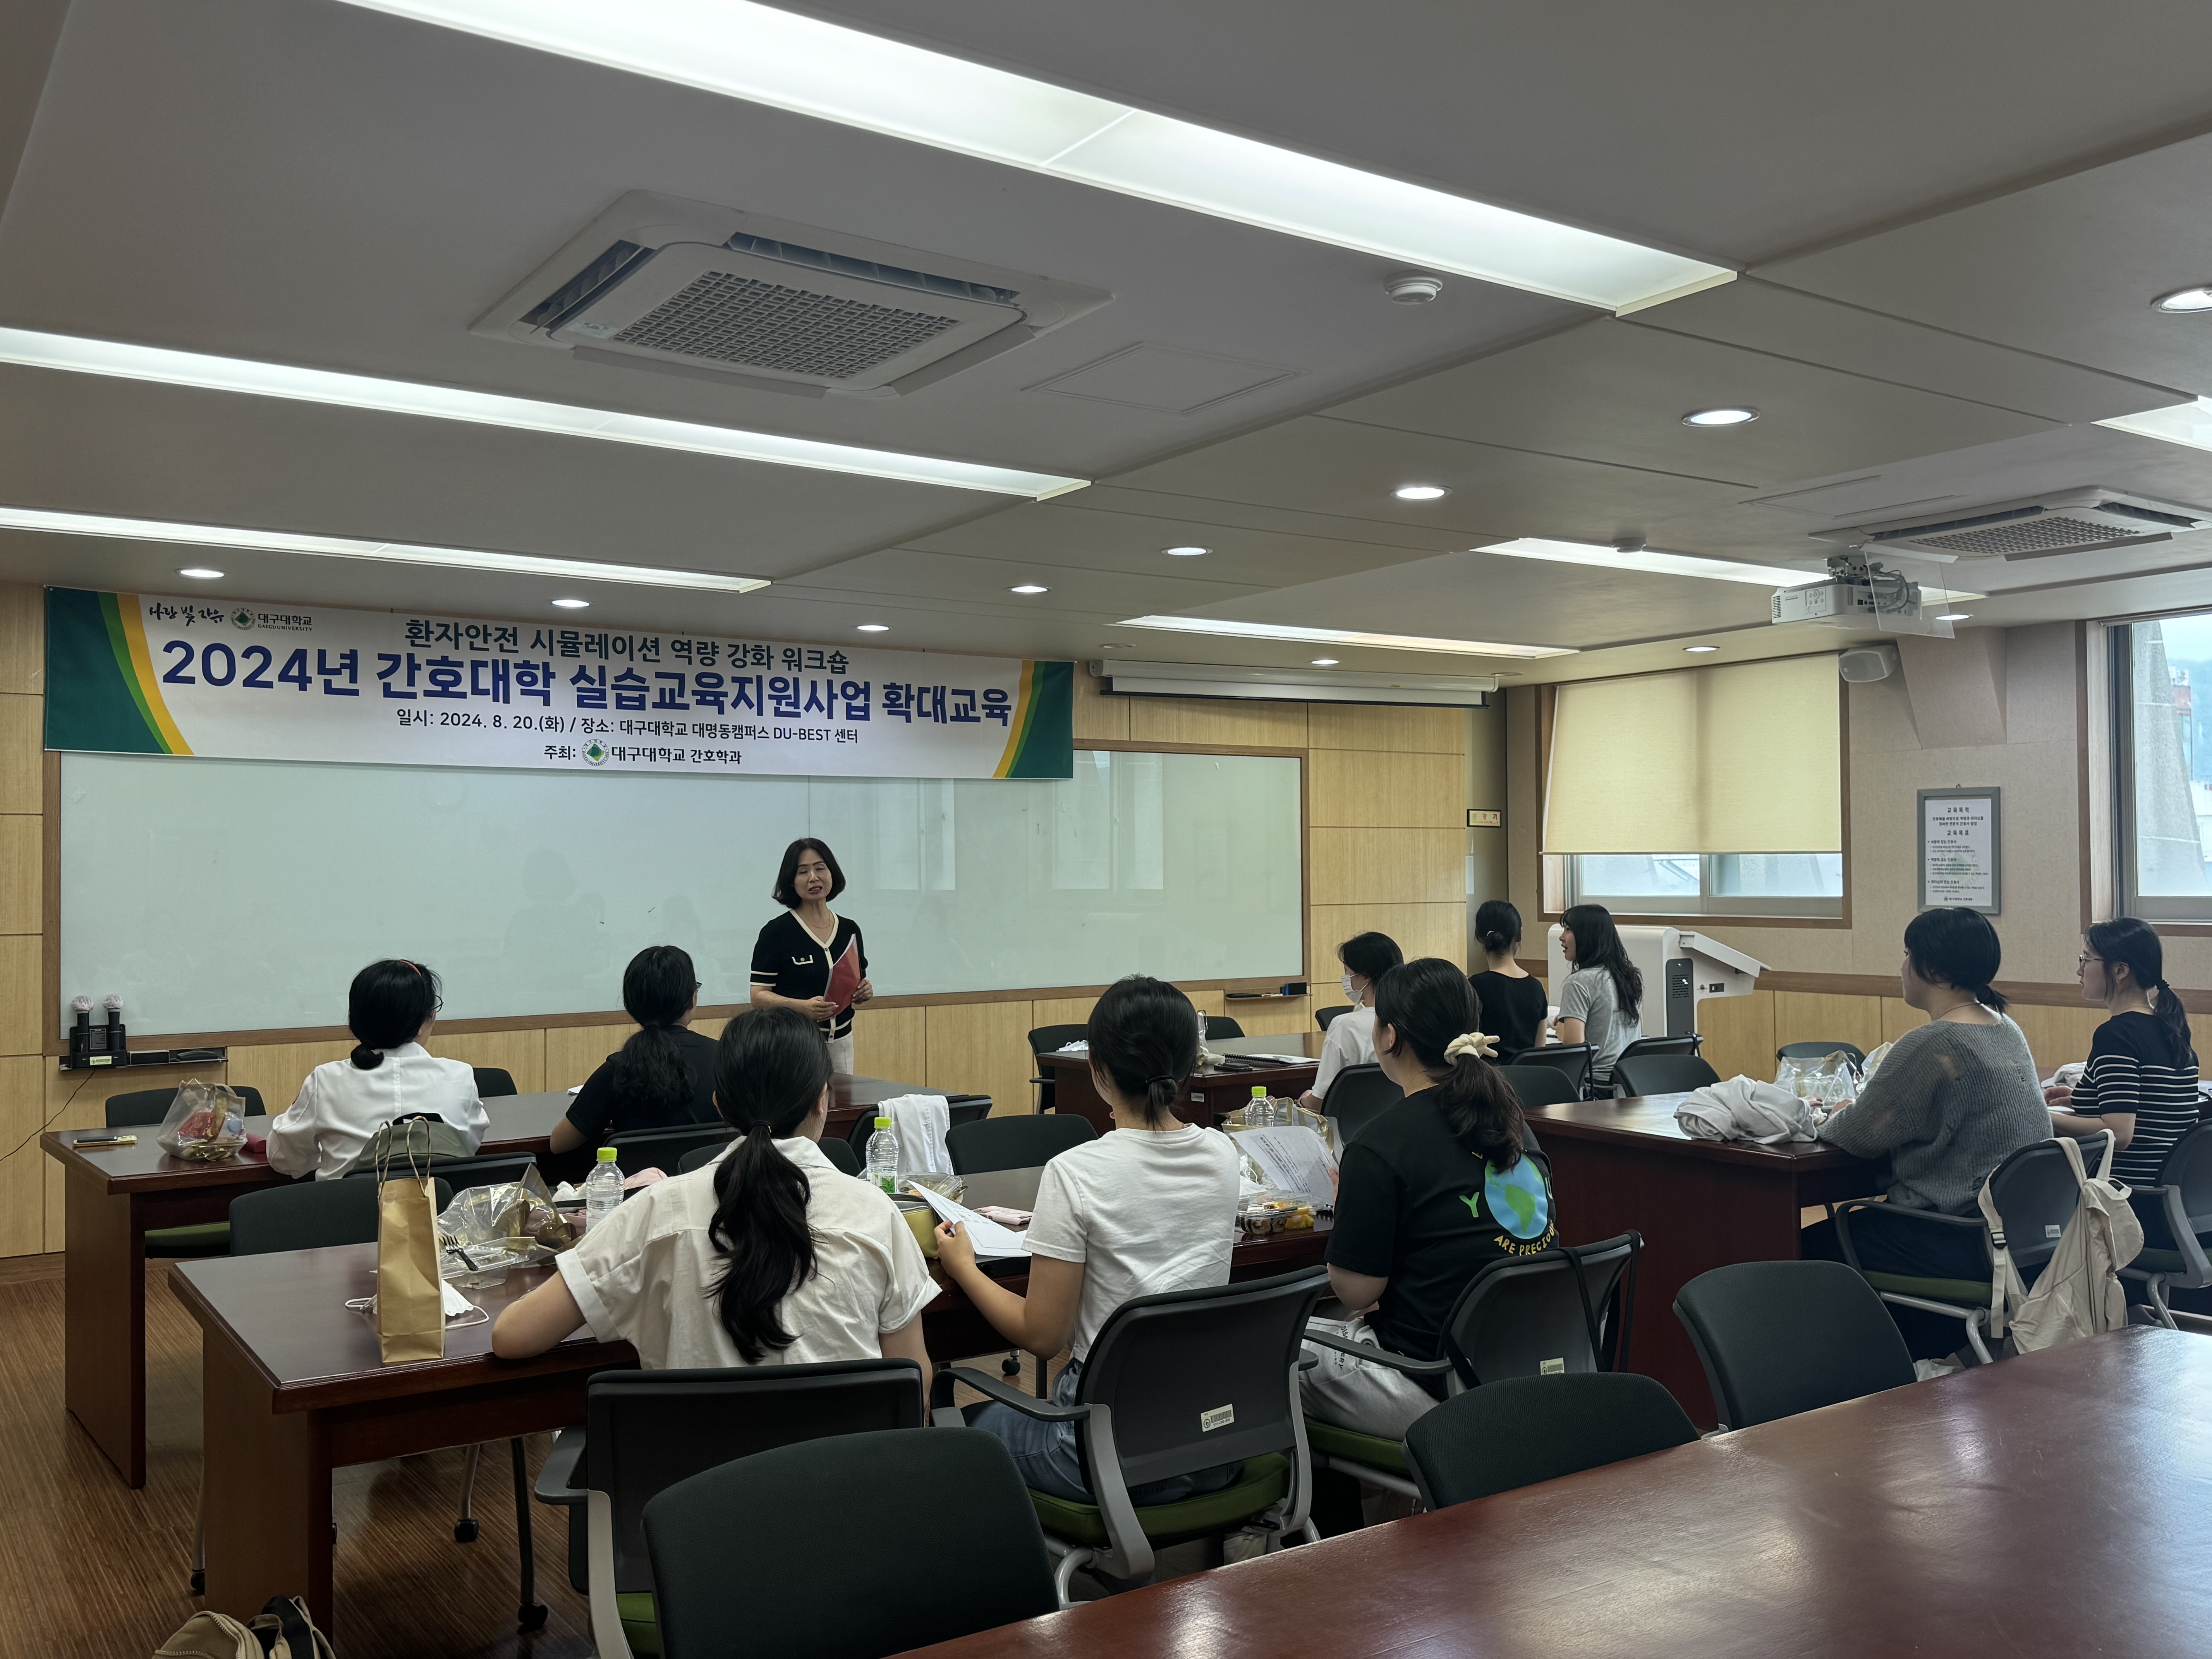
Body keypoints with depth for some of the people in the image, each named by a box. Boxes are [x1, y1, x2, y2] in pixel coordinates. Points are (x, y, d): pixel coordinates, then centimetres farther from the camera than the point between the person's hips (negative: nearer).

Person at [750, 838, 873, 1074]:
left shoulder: (850, 931, 8)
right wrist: (802, 1006, -24)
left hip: (840, 1043, 4)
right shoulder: (776, 932, -6)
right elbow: (759, 996, -9)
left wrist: (863, 993, -4)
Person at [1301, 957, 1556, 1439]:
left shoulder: (1382, 1145, -17)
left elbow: (1356, 1290, -11)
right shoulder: (1511, 1119, 4)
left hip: (1433, 1390, -7)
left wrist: (1347, 1202, 6)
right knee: (1341, 1327, 28)